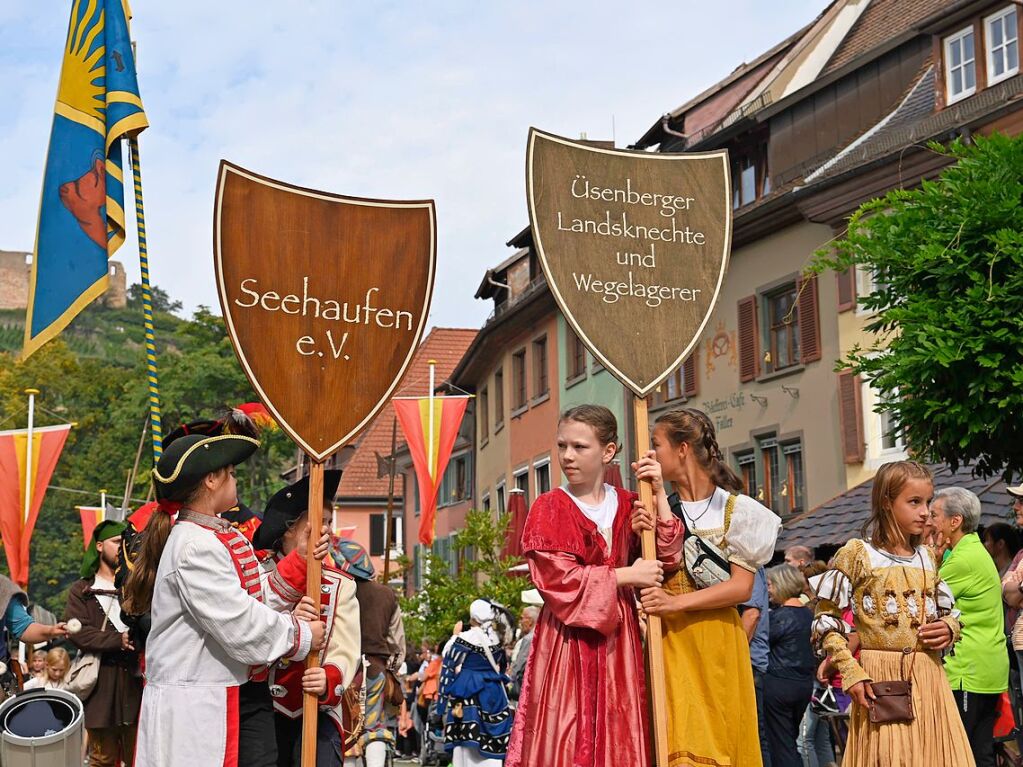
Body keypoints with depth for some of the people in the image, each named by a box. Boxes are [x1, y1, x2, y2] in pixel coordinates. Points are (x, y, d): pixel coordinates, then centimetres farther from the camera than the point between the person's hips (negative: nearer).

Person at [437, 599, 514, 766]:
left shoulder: (462, 640, -9)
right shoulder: (498, 640, 5)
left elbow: (448, 672, -6)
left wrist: (443, 705, 0)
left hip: (467, 696, -4)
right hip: (494, 697, 4)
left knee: (467, 746, -3)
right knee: (490, 744, 5)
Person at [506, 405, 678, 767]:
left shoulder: (627, 505, 11)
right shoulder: (549, 508, -1)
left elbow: (666, 558, 2)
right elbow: (556, 578, -12)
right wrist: (626, 576, -11)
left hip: (618, 641, 4)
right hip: (567, 641, -3)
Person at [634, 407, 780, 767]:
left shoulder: (735, 509, 2)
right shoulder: (657, 506, 9)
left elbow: (742, 587, -7)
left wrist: (677, 602, -16)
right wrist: (659, 495, -15)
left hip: (718, 645, -1)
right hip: (669, 642, 1)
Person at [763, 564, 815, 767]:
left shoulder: (781, 615, -16)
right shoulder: (807, 612, 7)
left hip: (779, 684, -7)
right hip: (805, 683, 7)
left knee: (780, 742, 1)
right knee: (791, 740, 18)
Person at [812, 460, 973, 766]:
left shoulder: (927, 557, 13)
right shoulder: (856, 554, -4)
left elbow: (947, 612, 23)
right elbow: (826, 621, -5)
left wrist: (949, 627, -1)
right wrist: (851, 673, -13)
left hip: (928, 678, 5)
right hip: (880, 678, -5)